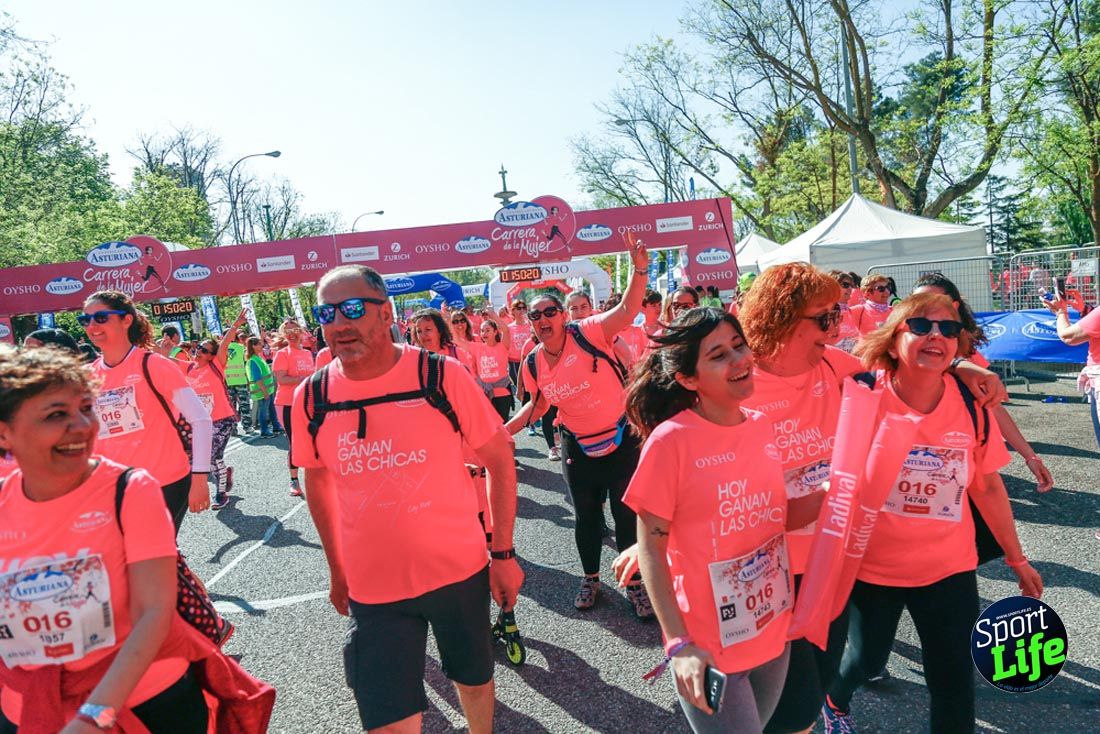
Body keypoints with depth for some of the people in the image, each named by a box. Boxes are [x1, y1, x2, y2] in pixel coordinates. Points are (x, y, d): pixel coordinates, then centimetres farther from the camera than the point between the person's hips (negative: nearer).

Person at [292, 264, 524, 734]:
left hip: (460, 570, 0)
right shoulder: (310, 398, -7)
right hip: (372, 588, 1)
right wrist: (337, 569, 15)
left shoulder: (441, 375, -15)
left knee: (474, 680, 22)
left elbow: (500, 459, -5)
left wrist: (503, 553, -5)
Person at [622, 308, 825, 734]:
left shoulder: (764, 427, -2)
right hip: (707, 648, -6)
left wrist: (826, 494, -8)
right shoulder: (671, 440, -19)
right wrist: (679, 644, -17)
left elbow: (773, 517, 8)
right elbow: (651, 547, -14)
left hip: (773, 634, 6)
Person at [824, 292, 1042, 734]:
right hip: (871, 565, -2)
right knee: (867, 659, 17)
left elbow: (987, 485, 4)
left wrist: (1016, 557, 11)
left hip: (949, 567, 2)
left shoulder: (971, 404, -8)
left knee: (954, 677, 8)